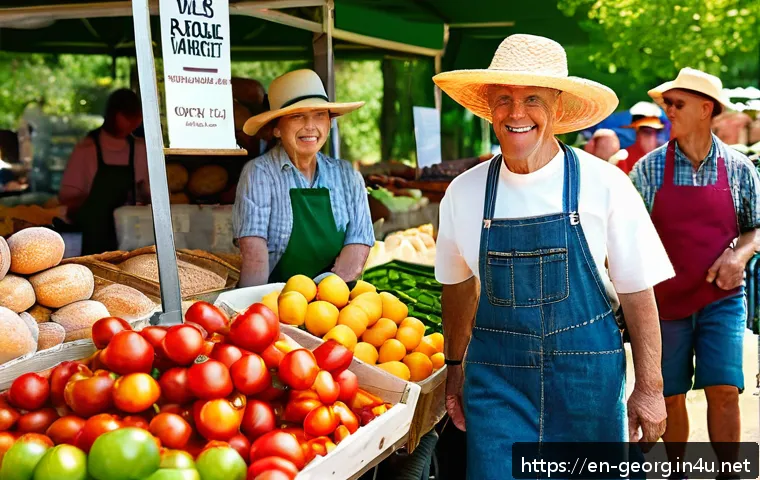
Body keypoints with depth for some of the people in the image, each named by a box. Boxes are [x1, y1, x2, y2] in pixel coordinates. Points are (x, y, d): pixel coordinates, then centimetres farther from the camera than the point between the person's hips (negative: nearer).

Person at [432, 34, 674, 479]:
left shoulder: (604, 185, -8)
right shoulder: (464, 193, -1)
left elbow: (638, 293, -4)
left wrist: (649, 387, -4)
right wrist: (455, 366, 18)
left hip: (587, 374, -1)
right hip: (497, 376, 1)